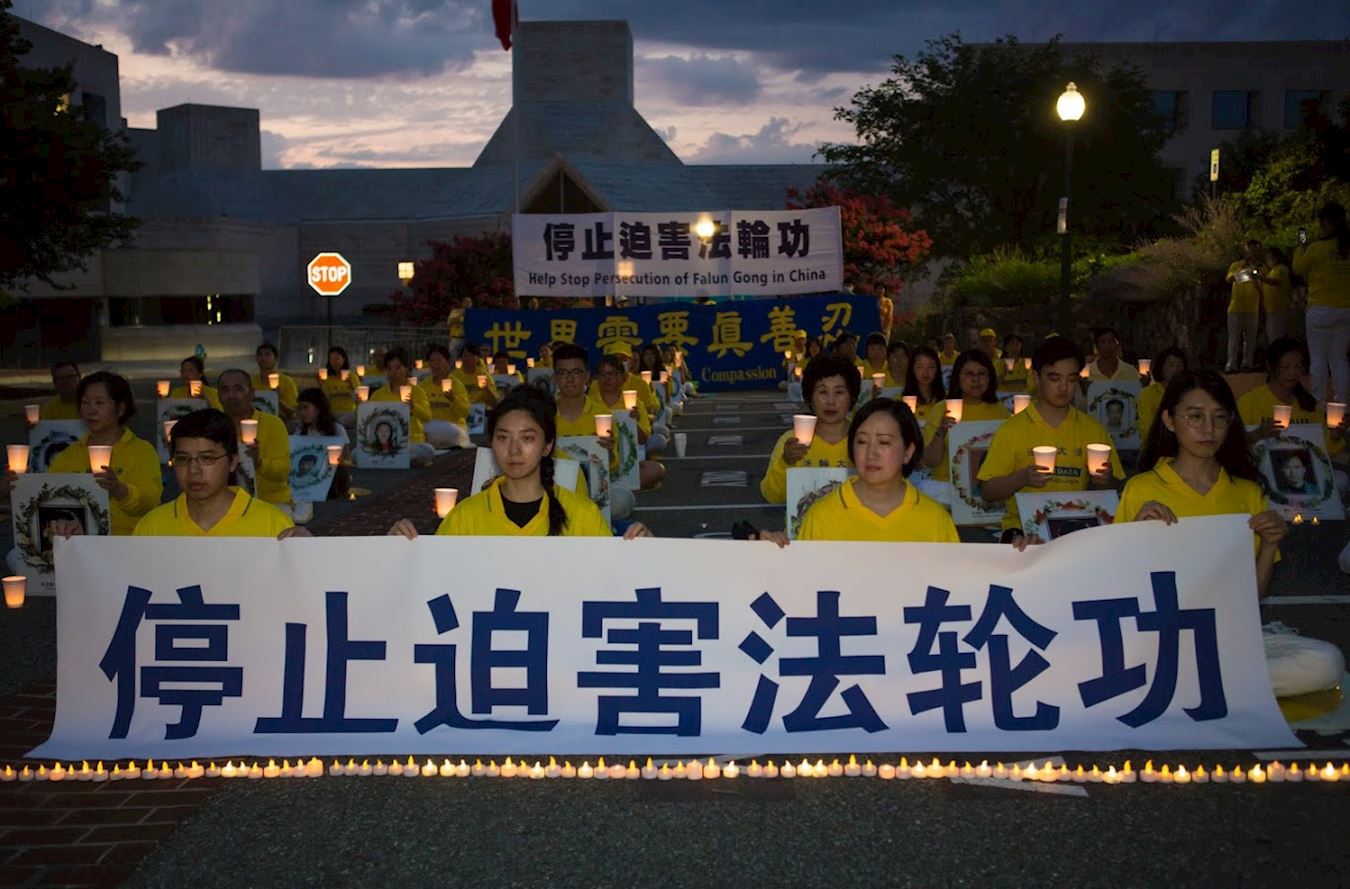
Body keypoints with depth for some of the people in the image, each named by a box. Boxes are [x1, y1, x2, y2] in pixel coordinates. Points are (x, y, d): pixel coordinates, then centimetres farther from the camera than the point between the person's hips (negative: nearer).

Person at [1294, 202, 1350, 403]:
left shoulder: (1317, 248, -12)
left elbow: (1298, 269, 3)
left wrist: (1300, 248, 19)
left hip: (1321, 309, -5)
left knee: (1318, 357, 3)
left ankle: (1319, 401, 1)